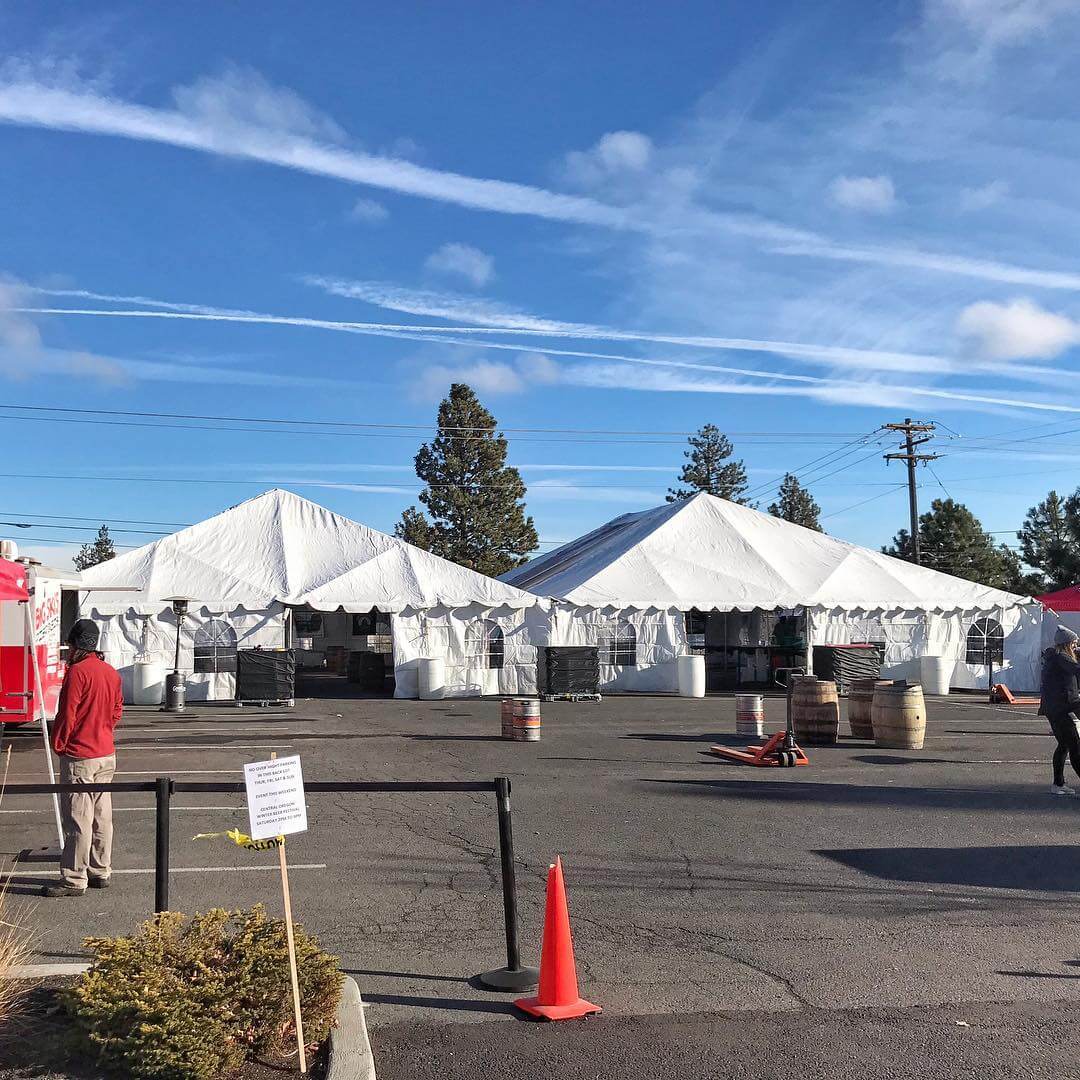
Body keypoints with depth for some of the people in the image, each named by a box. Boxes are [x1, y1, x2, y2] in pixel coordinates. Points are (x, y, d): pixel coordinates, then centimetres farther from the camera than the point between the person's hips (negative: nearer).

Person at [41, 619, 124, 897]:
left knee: (77, 819, -3)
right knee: (102, 816, 13)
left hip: (79, 757, -8)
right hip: (107, 754, 8)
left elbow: (66, 714, -14)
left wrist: (58, 744, -2)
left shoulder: (78, 671, -15)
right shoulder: (111, 672, 8)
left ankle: (74, 879, 2)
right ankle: (101, 872, 21)